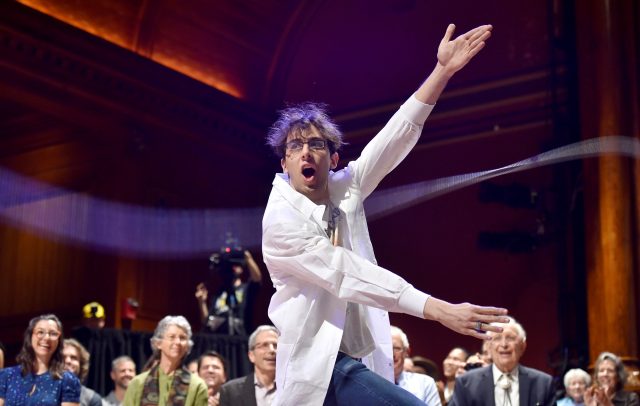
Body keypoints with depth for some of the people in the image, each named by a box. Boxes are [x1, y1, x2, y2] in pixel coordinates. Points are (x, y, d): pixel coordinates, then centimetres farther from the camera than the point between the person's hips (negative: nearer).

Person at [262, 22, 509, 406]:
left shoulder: (344, 188, 7)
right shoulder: (281, 220, -13)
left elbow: (395, 137, -2)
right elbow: (348, 274, -20)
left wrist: (443, 70, -11)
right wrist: (438, 309, -27)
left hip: (361, 357, 7)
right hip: (320, 363, -7)